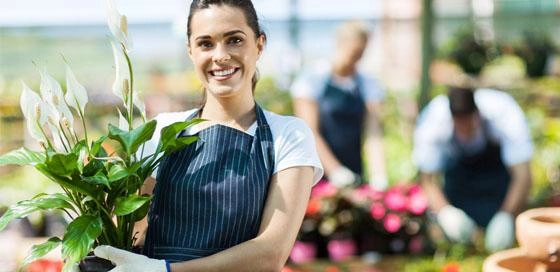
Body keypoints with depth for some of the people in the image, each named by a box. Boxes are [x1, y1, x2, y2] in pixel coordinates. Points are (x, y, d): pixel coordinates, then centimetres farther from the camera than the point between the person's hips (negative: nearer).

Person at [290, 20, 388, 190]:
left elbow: (373, 135, 0)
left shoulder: (369, 86, 10)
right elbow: (309, 133, -7)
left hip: (354, 174, 3)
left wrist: (379, 175, -15)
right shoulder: (312, 80, 0)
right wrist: (335, 170, -17)